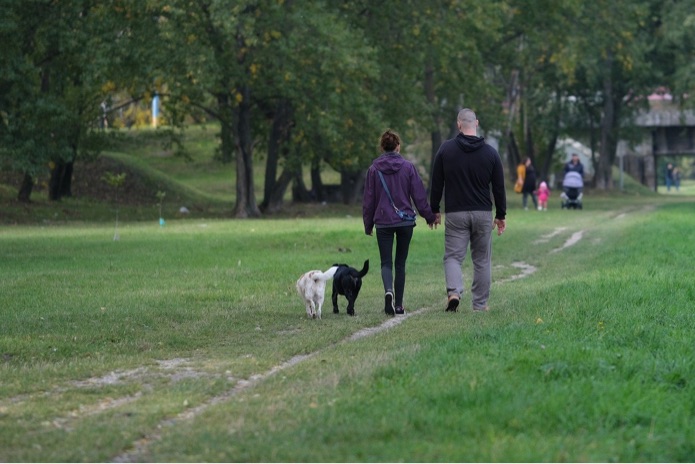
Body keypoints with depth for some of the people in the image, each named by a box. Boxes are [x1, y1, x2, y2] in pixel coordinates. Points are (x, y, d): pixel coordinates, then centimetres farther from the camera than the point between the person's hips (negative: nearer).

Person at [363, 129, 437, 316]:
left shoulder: (373, 169, -2)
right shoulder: (408, 167, -4)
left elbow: (368, 200, 3)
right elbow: (419, 195, -1)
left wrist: (368, 225, 12)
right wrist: (429, 216, 12)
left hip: (383, 222, 0)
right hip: (406, 221, 0)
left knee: (386, 262, 3)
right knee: (400, 263, 11)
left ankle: (388, 290, -27)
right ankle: (399, 304, 11)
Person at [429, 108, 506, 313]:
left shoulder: (446, 149, -2)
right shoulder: (490, 153, 0)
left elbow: (436, 184, 1)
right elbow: (499, 187, 3)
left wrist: (434, 210, 11)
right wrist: (501, 215, 13)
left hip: (455, 213, -1)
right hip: (483, 213, 1)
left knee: (453, 256, 2)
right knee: (482, 259, 11)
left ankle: (454, 291, -23)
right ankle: (480, 304, 12)